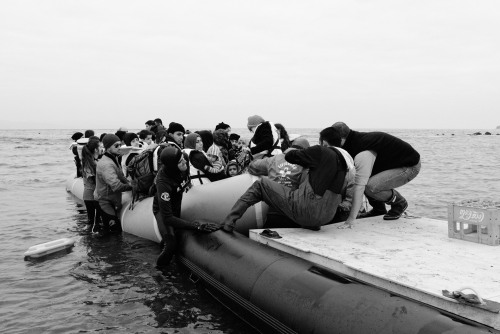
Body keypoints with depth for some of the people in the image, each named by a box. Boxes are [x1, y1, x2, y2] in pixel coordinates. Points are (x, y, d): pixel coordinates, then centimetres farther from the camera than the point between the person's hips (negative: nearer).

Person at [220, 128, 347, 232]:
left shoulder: (320, 151, -6)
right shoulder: (342, 158, 11)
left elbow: (289, 156, -2)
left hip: (307, 209, -6)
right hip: (327, 217, 6)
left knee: (260, 185, 6)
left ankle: (229, 222, 4)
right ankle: (313, 224, 27)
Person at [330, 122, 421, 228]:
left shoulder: (362, 154, -30)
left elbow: (359, 187, -34)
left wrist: (351, 219, -33)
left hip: (410, 167, -10)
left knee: (370, 186, -27)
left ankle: (399, 203, 0)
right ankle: (378, 208, 13)